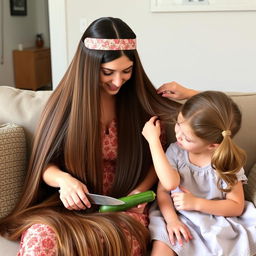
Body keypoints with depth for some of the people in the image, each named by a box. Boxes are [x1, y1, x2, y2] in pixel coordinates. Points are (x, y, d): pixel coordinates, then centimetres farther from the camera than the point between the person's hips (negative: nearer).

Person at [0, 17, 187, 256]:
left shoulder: (140, 101, -1)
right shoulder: (67, 101, -2)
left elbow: (155, 161, 9)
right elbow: (46, 165, 2)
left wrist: (137, 194, -10)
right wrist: (64, 179, -21)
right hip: (72, 203, 0)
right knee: (40, 235, -33)